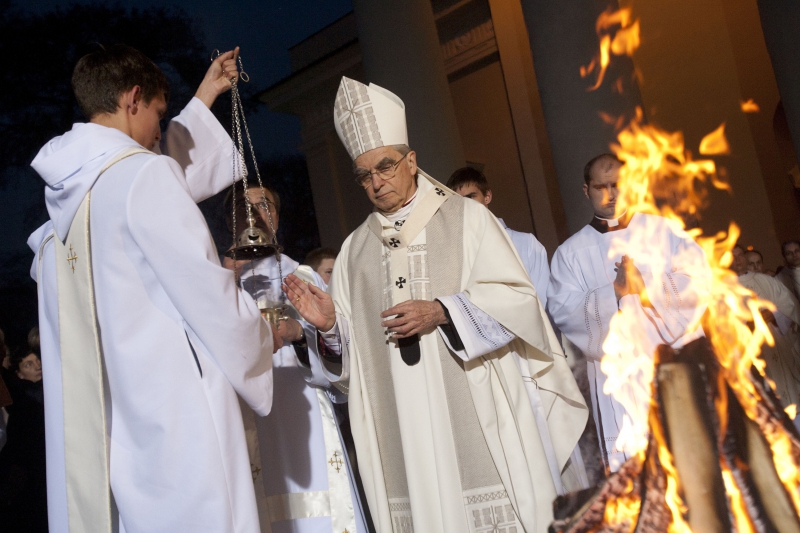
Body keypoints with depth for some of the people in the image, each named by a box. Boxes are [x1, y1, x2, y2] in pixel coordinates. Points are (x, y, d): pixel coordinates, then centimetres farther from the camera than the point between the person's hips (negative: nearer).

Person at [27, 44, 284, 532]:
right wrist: (265, 336, 7)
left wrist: (204, 98, 39)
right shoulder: (142, 174, -12)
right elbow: (207, 291, -12)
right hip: (172, 412, -9)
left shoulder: (65, 187, 13)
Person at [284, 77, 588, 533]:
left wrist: (442, 312, -16)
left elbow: (517, 297, -4)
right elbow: (353, 344, 12)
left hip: (476, 406, -2)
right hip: (404, 421, 3)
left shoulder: (467, 217, 4)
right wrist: (330, 324, -10)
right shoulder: (356, 248, 14)